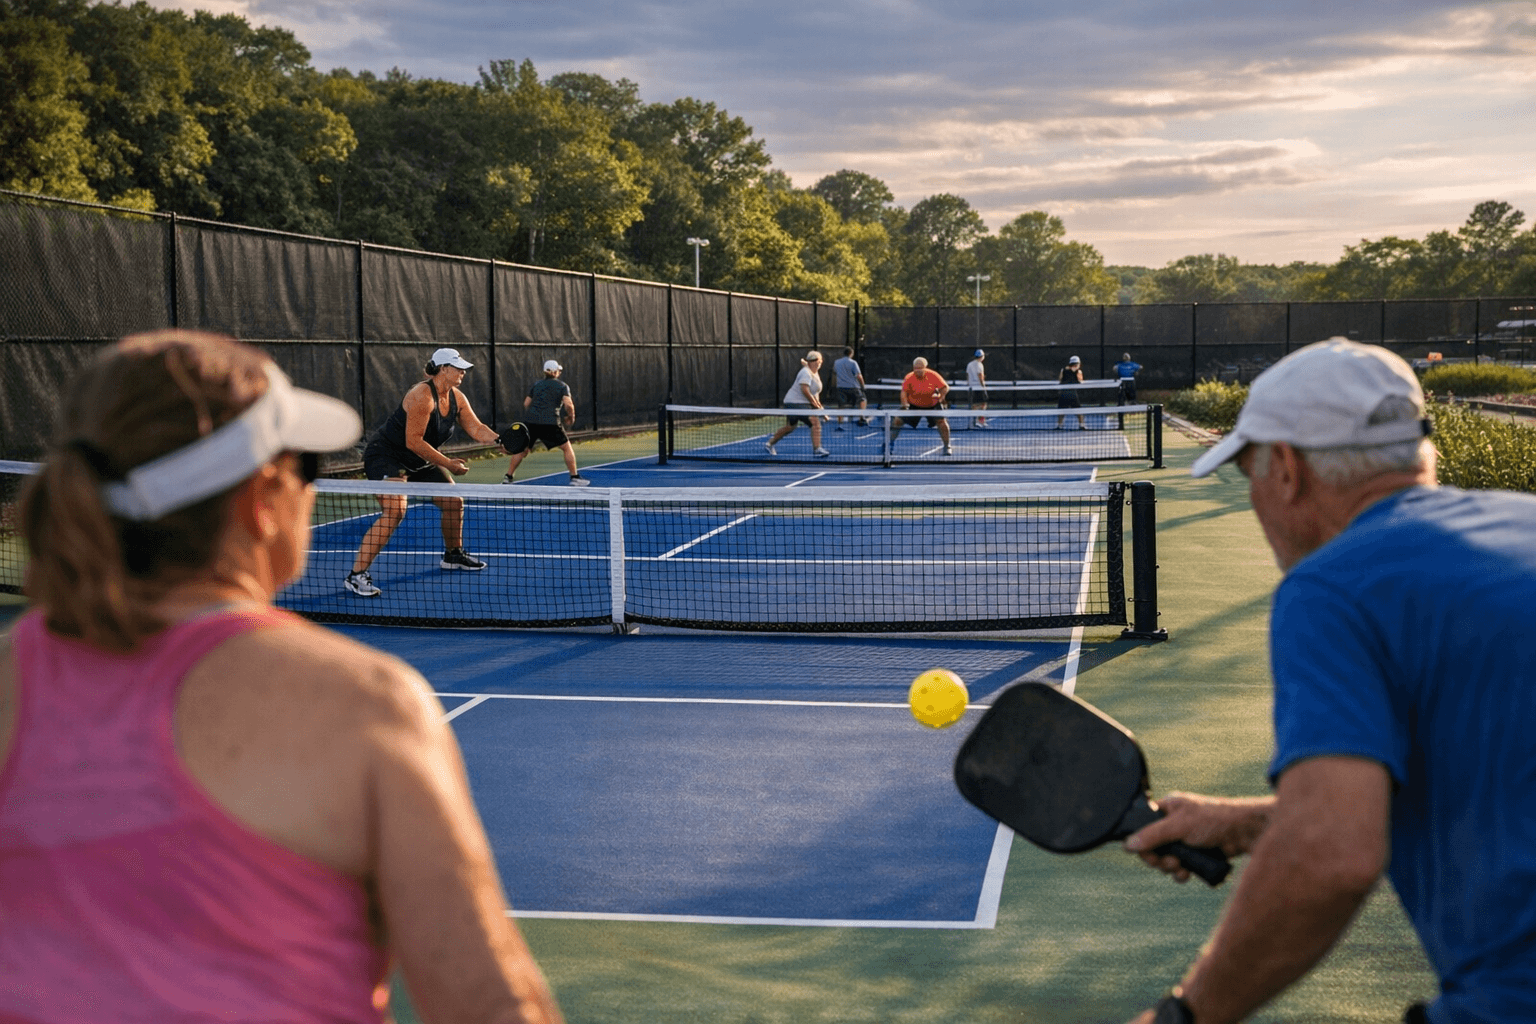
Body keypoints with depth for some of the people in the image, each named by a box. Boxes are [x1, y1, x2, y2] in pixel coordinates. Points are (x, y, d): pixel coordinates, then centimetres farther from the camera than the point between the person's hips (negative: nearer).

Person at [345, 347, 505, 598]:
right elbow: (414, 441, -28)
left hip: (420, 461, 9)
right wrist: (447, 463, -26)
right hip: (386, 456, -9)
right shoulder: (422, 396, -27)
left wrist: (498, 439, -18)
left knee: (454, 503, 12)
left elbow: (476, 428, 2)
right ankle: (356, 575, -28)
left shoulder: (456, 398, 1)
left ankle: (453, 554, 39)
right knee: (395, 511, -28)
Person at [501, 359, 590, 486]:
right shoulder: (562, 386, 4)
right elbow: (568, 405, -10)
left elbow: (526, 403, 16)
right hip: (550, 422, -4)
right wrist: (571, 418, 7)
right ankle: (574, 477, 7)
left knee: (522, 450, 15)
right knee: (567, 448, 9)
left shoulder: (536, 384, 15)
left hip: (530, 422, 4)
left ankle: (508, 477, 13)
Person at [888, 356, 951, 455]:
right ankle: (890, 443, 14)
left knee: (942, 421, -18)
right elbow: (904, 392, -12)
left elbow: (945, 387, -12)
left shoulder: (933, 376, -20)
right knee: (898, 421, -7)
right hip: (914, 405, 1)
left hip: (932, 405, -1)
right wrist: (905, 404, -29)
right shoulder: (909, 378, -19)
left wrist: (940, 397, -30)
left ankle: (947, 447, 0)